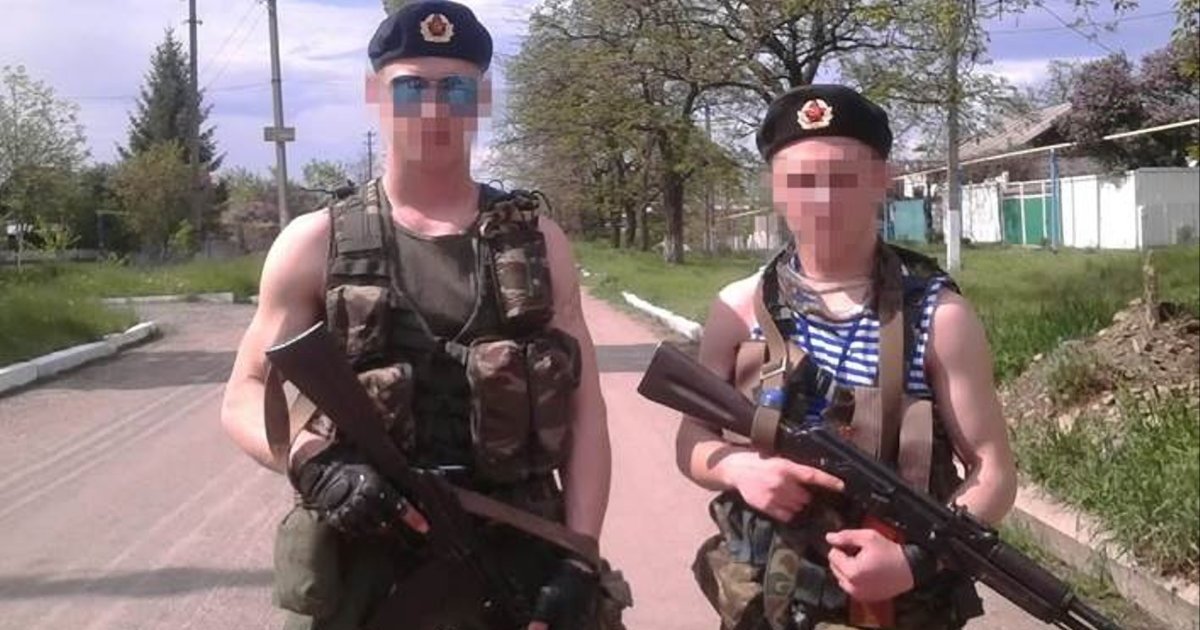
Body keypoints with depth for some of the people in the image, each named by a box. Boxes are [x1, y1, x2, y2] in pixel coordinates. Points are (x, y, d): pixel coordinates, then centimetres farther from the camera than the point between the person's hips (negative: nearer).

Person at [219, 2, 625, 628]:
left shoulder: (537, 241, 4)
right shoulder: (317, 244, 1)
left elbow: (584, 408, 3)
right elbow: (245, 395, 3)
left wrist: (579, 560, -6)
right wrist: (313, 463, -17)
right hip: (361, 574, 0)